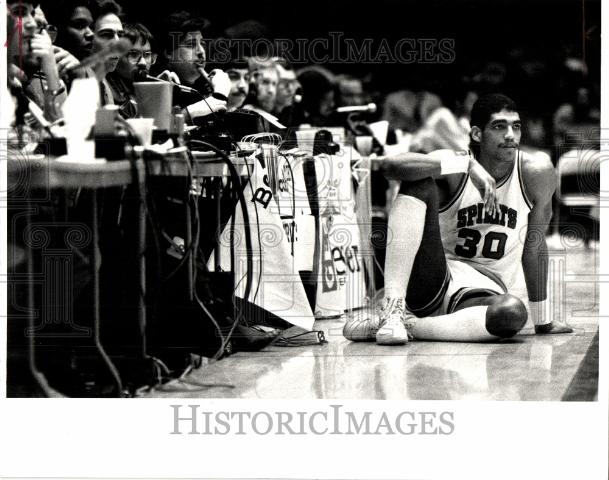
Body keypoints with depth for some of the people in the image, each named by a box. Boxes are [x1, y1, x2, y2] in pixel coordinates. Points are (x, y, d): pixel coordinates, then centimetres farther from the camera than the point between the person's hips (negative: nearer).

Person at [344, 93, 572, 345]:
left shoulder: (537, 173, -3)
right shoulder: (454, 170, -8)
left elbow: (534, 247, 7)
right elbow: (392, 165, -28)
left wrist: (543, 322, 11)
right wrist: (468, 164, -32)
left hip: (483, 291, 1)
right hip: (432, 282, -1)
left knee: (513, 313, -37)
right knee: (420, 182, -22)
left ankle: (411, 325, -24)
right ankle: (394, 306, -31)